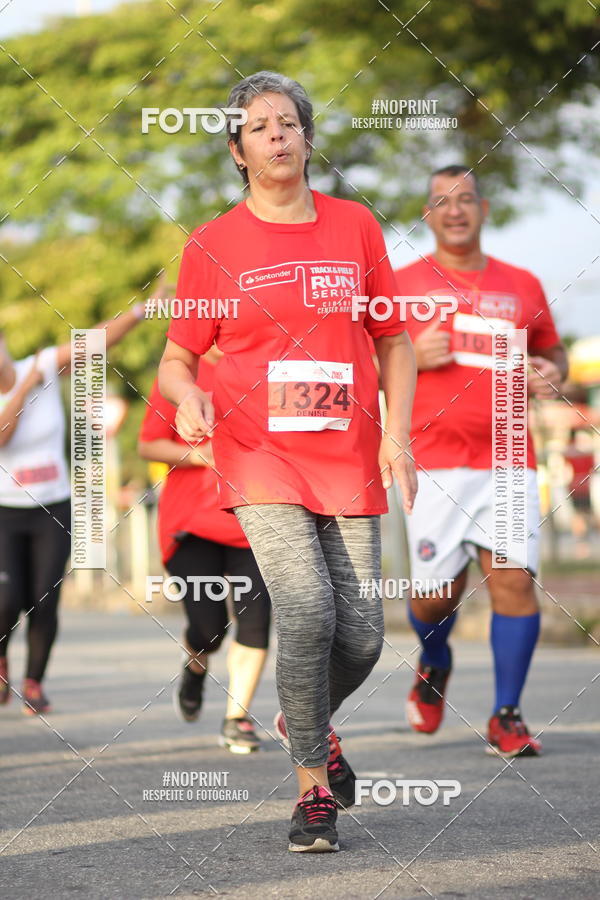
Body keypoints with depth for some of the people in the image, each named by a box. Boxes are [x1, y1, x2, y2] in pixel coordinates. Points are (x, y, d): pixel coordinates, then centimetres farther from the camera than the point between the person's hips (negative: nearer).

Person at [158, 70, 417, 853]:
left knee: (361, 636, -2)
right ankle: (313, 787, -5)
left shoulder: (355, 226, 9)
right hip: (261, 460, -2)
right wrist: (186, 394, -16)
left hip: (349, 463, 3)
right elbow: (178, 358, 8)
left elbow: (394, 341, 14)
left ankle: (313, 727, 32)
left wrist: (397, 433, 1)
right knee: (307, 610, -20)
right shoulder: (213, 245, 3)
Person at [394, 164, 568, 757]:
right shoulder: (402, 284, 6)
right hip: (435, 462, -2)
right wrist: (412, 358, -11)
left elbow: (553, 352, 25)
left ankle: (506, 718, 0)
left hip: (509, 460, 2)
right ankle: (434, 667, 32)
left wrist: (550, 375, 2)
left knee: (514, 579, -10)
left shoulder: (522, 286, 13)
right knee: (438, 591, -2)